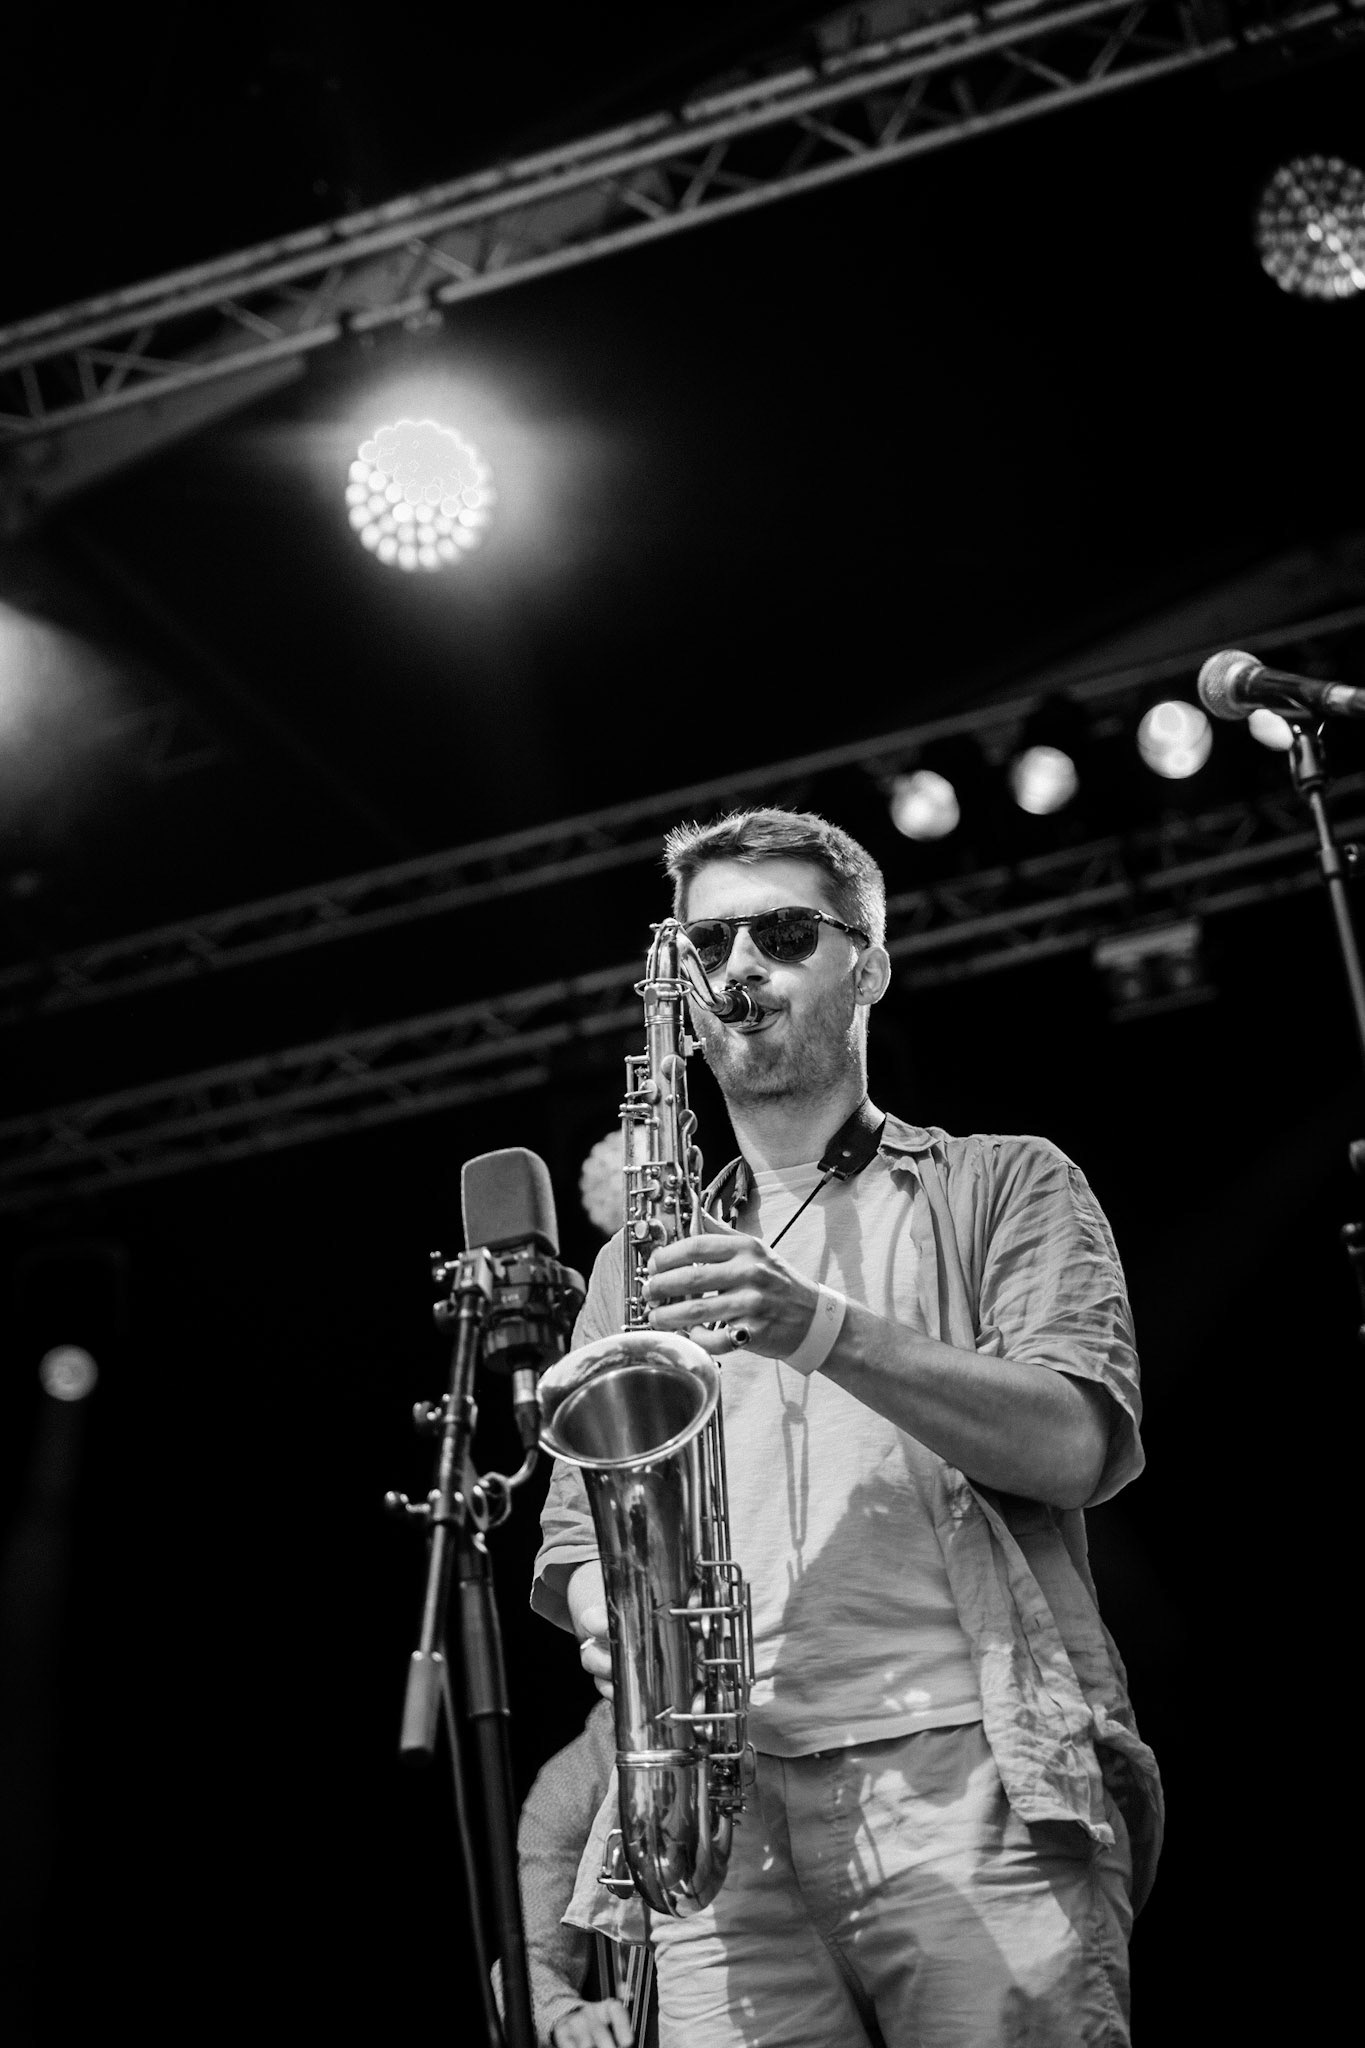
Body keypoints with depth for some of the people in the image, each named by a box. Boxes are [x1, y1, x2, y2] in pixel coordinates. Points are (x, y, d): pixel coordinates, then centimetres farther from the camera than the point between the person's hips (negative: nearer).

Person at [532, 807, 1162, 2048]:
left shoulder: (1003, 1187, 15)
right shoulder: (643, 1261, 26)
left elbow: (1078, 1444, -1)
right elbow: (576, 1538, 23)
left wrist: (827, 1329, -15)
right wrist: (609, 1608, -2)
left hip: (975, 1777, -3)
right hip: (722, 1816, 3)